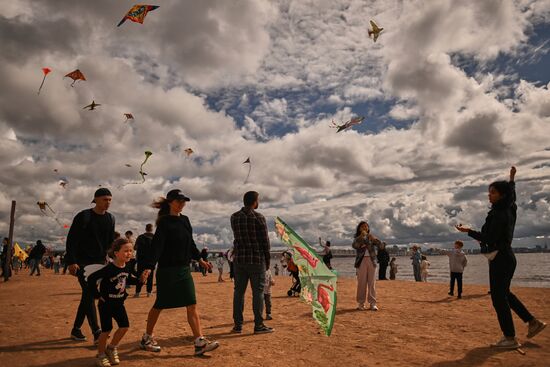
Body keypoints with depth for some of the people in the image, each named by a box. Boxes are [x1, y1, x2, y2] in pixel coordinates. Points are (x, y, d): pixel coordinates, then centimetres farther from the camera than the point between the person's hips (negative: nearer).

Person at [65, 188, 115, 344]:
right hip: (83, 262, -5)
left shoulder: (110, 218, 7)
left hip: (99, 262, 6)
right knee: (89, 293, -12)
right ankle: (97, 332, -13)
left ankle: (76, 329, 22)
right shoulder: (83, 216, -9)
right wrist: (71, 262, -16)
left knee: (88, 295, 9)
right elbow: (71, 239, -10)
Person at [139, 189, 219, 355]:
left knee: (192, 305, 0)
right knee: (159, 305, 8)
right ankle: (147, 338, 30)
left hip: (184, 269, 6)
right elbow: (157, 246, -20)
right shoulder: (164, 222, -11)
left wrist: (199, 259, 25)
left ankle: (200, 343, 0)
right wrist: (149, 267, -31)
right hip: (167, 270, -6)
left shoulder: (185, 220, 9)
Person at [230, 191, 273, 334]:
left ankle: (238, 325, 13)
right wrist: (267, 259, 4)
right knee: (258, 291, 2)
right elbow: (265, 241, -6)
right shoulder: (259, 217, -8)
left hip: (239, 259, 5)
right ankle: (258, 325, 5)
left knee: (239, 291, 9)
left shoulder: (234, 217, 6)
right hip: (256, 259, -4)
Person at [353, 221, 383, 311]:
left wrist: (373, 238, -18)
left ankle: (373, 303, 4)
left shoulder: (371, 237, 15)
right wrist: (361, 236, -21)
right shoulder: (357, 238, 9)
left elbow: (380, 245, -1)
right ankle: (361, 303, 2)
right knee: (361, 283, -3)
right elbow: (354, 245, -12)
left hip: (371, 261, 2)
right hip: (361, 261, -2)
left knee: (372, 283, 0)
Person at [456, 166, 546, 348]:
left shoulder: (500, 214, -18)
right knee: (504, 293, 22)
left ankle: (510, 338, 2)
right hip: (507, 256, 10)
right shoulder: (510, 209, 8)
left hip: (499, 258, -10)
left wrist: (468, 231, -17)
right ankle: (533, 321, 26)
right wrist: (512, 180, 42)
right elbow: (512, 196, 31)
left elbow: (490, 239, -22)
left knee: (498, 297, -4)